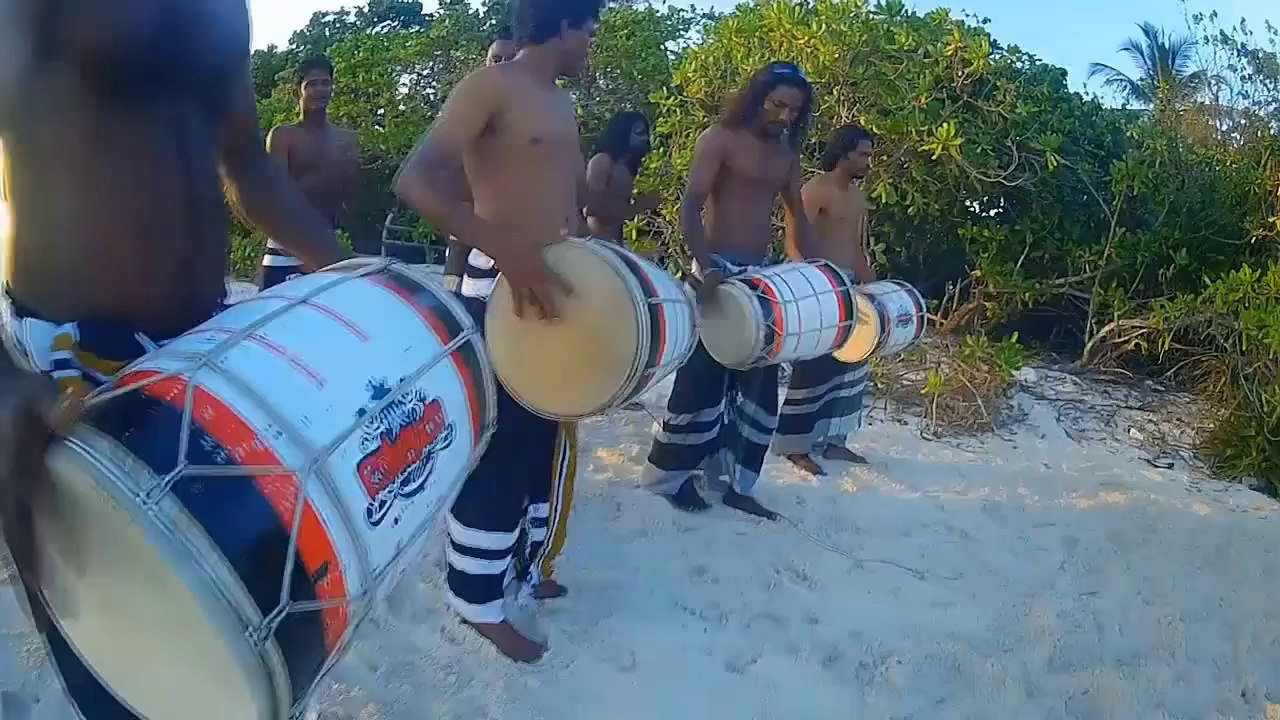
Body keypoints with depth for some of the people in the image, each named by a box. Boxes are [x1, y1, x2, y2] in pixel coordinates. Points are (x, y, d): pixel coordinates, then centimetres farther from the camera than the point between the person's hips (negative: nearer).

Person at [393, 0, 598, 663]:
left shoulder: (561, 104, 16)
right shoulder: (491, 87, -10)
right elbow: (416, 179, -22)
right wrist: (506, 250, -35)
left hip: (559, 287, 9)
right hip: (502, 291, -9)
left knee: (547, 437, 17)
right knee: (499, 447, -2)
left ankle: (526, 564, 35)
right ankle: (478, 600, 14)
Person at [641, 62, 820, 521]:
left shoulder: (787, 153, 14)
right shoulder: (720, 139, -6)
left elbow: (797, 214, 20)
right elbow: (690, 206, -17)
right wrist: (705, 267, -32)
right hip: (719, 272, -7)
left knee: (760, 381, 7)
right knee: (702, 377, -4)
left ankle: (738, 484, 16)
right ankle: (669, 475, 10)